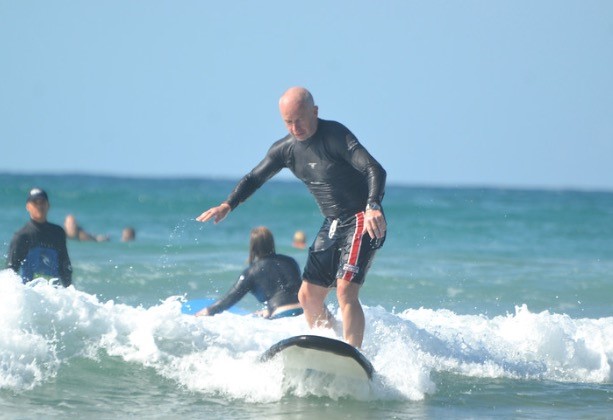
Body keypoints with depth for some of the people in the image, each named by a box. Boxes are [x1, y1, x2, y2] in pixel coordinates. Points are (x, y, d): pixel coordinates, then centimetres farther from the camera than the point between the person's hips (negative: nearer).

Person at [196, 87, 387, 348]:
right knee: (308, 297, 7)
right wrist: (227, 206, -2)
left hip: (361, 221, -8)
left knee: (346, 291, -22)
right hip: (332, 225, 8)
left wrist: (373, 207, -46)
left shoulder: (335, 136, -19)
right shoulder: (285, 149, 3)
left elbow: (375, 170, -29)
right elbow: (255, 178, 14)